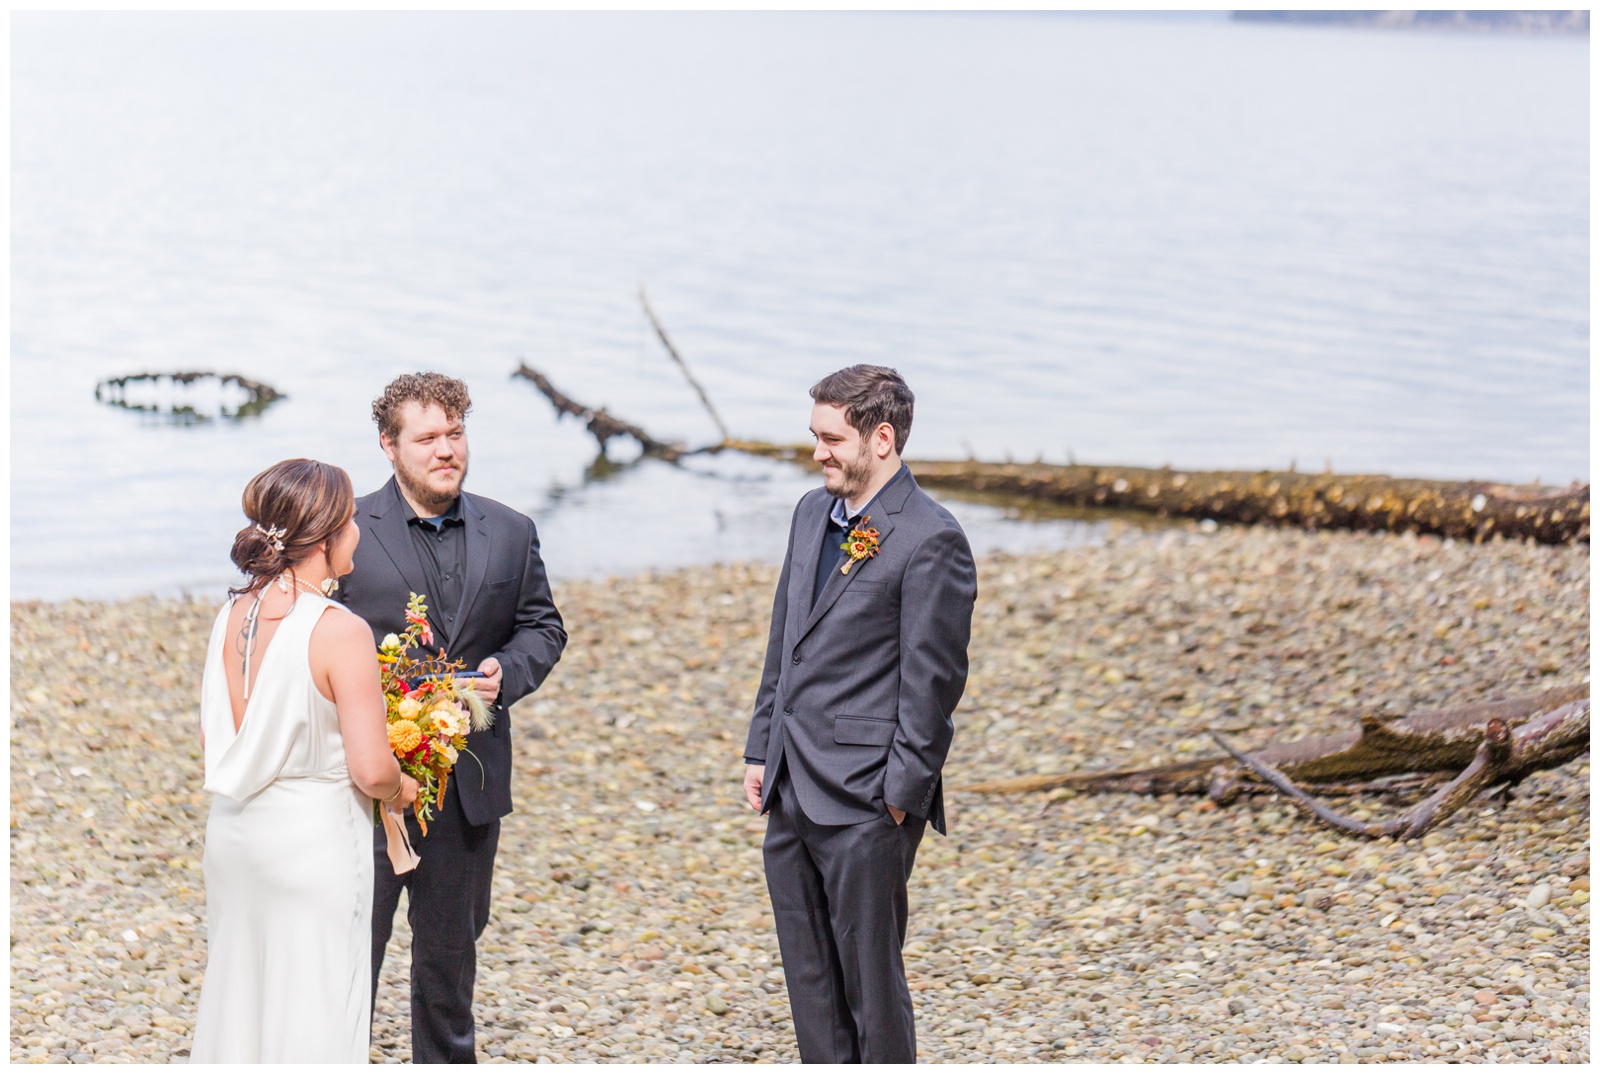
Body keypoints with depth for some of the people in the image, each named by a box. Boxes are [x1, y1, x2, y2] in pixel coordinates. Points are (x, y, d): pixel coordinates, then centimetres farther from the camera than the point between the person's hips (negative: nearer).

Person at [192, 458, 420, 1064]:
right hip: (314, 838, -7)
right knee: (311, 1014, 4)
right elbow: (372, 770, -19)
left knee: (236, 993, 17)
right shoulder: (340, 632, -19)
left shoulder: (231, 615, 0)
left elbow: (210, 741, 9)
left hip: (232, 831, 7)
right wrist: (400, 789, 2)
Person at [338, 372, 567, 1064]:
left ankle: (445, 1063, 33)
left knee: (451, 945, 17)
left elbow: (542, 625, 14)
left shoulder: (510, 533, 7)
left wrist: (507, 672, -6)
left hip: (469, 780, 4)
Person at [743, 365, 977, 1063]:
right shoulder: (813, 512, 12)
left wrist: (903, 794, -14)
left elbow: (933, 680, -14)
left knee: (870, 978, -1)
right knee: (810, 978, 14)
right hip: (793, 792, 8)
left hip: (867, 801, -8)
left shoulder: (930, 541, -14)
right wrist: (762, 750, 15)